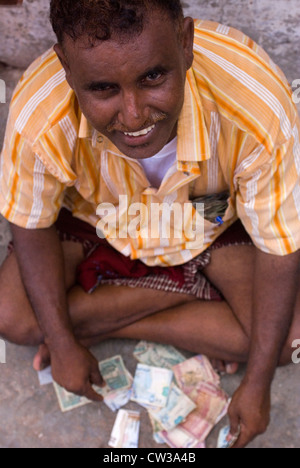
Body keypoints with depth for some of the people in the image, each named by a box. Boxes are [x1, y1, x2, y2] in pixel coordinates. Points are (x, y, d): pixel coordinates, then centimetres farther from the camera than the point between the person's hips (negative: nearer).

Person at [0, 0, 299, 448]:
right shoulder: (38, 120, -35)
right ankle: (198, 288, -4)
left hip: (214, 218, 0)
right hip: (97, 221, 2)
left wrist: (257, 385, -17)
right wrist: (63, 344, -13)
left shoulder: (258, 109, -38)